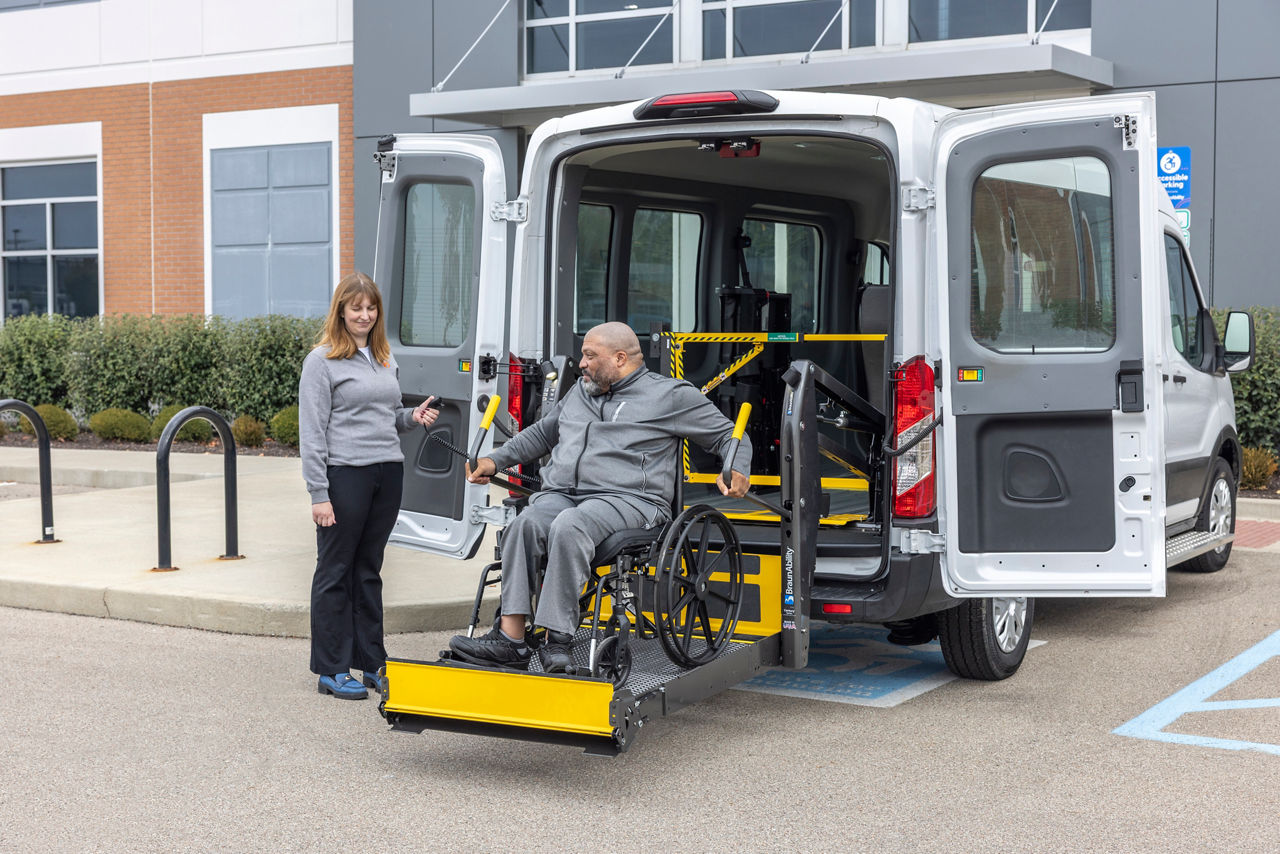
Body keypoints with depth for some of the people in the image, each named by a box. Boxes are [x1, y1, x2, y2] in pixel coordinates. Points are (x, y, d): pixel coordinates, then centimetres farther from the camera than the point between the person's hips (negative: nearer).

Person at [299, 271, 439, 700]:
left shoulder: (386, 358, 15)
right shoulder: (322, 360, -5)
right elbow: (312, 431, -8)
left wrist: (412, 417, 2)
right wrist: (319, 493, -14)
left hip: (388, 472, 6)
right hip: (344, 474, -6)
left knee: (369, 570, 13)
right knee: (336, 571, 1)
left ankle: (371, 662, 21)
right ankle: (332, 670, 6)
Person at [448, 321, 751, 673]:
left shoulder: (670, 395, 9)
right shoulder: (579, 392, 28)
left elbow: (728, 435, 11)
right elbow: (540, 433, 42)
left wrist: (736, 472, -8)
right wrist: (495, 460, 33)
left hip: (626, 498, -5)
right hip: (559, 494, 6)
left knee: (568, 526, -37)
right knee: (526, 523, -29)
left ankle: (558, 640, -38)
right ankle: (510, 638, -35)